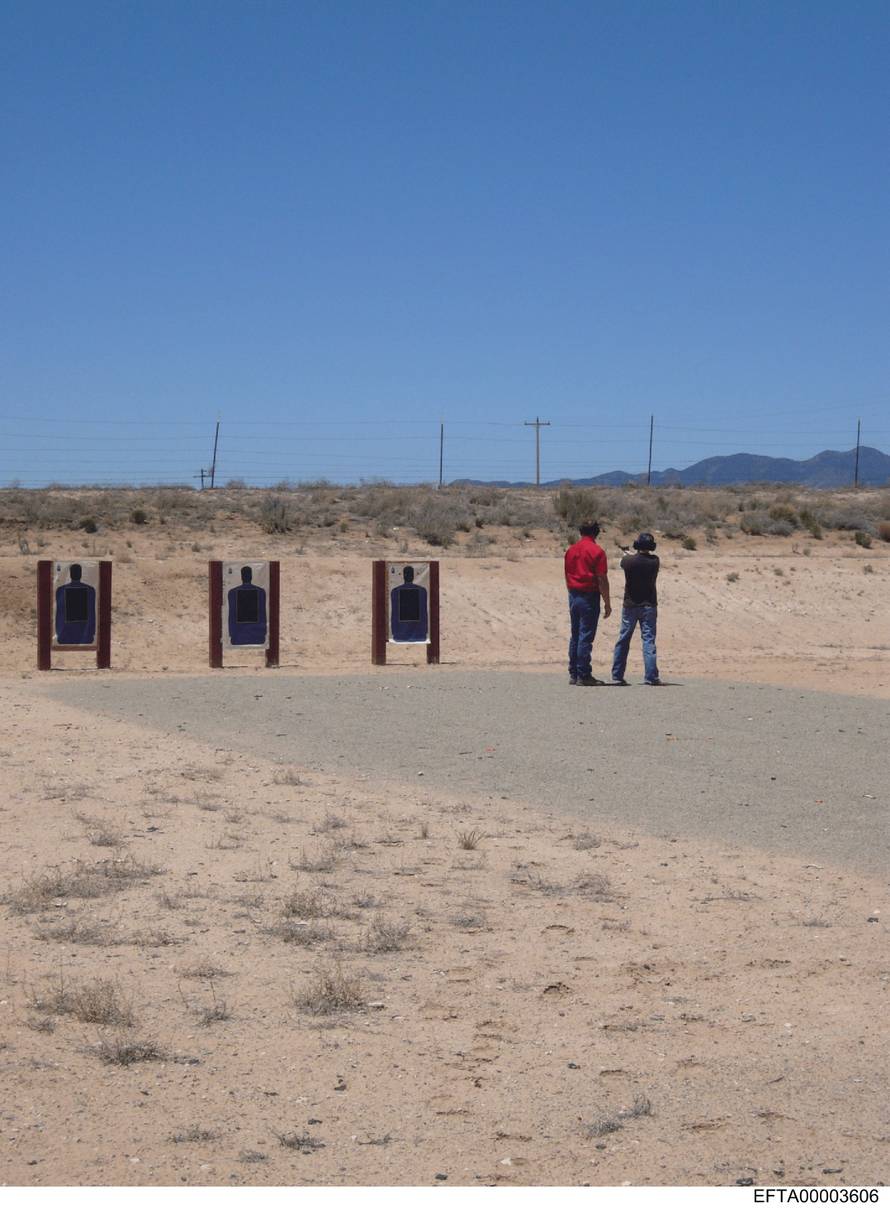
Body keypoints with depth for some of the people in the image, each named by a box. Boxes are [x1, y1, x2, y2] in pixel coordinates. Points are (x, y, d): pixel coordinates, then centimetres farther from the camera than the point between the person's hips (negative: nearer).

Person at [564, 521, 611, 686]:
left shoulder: (571, 550, 9)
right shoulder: (597, 551, -10)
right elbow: (602, 580, -12)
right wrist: (607, 603, -6)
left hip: (574, 596, 6)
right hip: (589, 597, -6)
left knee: (575, 636, 12)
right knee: (586, 637, -5)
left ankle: (573, 674, 13)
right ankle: (583, 676, -4)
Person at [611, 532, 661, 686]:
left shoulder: (628, 561, -10)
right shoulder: (654, 561, -8)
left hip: (630, 606, 1)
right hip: (649, 606, 0)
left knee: (623, 641, 9)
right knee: (648, 640, -1)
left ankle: (617, 676, 10)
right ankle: (651, 677, -8)